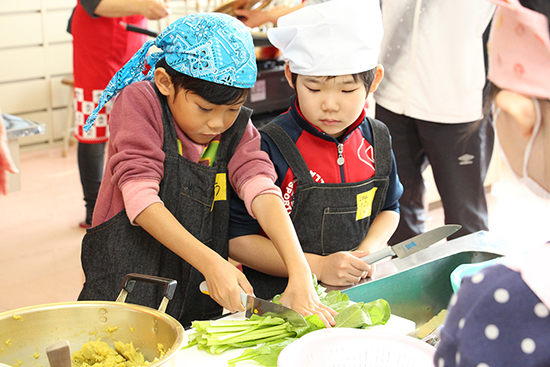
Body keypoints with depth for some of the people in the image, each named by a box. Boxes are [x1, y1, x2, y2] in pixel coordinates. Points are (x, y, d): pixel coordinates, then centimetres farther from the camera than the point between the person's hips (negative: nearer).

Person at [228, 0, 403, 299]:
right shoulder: (270, 147, -13)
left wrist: (368, 251, 0)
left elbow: (388, 208, 20)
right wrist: (319, 267, -16)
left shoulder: (377, 139, 4)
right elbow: (237, 239, -12)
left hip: (355, 292, 6)